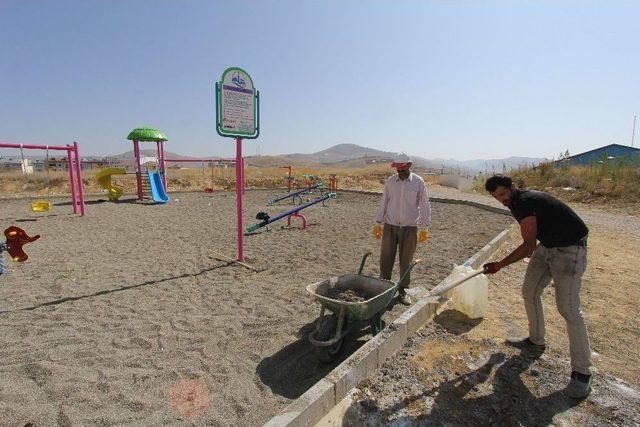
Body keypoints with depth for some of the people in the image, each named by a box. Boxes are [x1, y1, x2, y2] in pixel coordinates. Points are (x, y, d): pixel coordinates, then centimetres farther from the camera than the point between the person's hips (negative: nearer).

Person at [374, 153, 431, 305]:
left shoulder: (418, 182, -3)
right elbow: (383, 203, 7)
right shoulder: (390, 181, 2)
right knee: (386, 259, 3)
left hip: (409, 228, -1)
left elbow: (424, 205, -1)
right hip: (390, 226, 1)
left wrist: (425, 228, -3)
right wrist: (378, 223, 5)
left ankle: (403, 292, 20)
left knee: (406, 261, 7)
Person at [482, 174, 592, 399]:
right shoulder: (518, 202, 5)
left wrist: (499, 265, -19)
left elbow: (529, 245, -24)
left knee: (568, 308, -11)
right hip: (546, 246, 10)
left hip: (570, 250, -10)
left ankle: (582, 372, 1)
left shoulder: (525, 202, -25)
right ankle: (536, 341, 29)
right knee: (529, 292, 12)